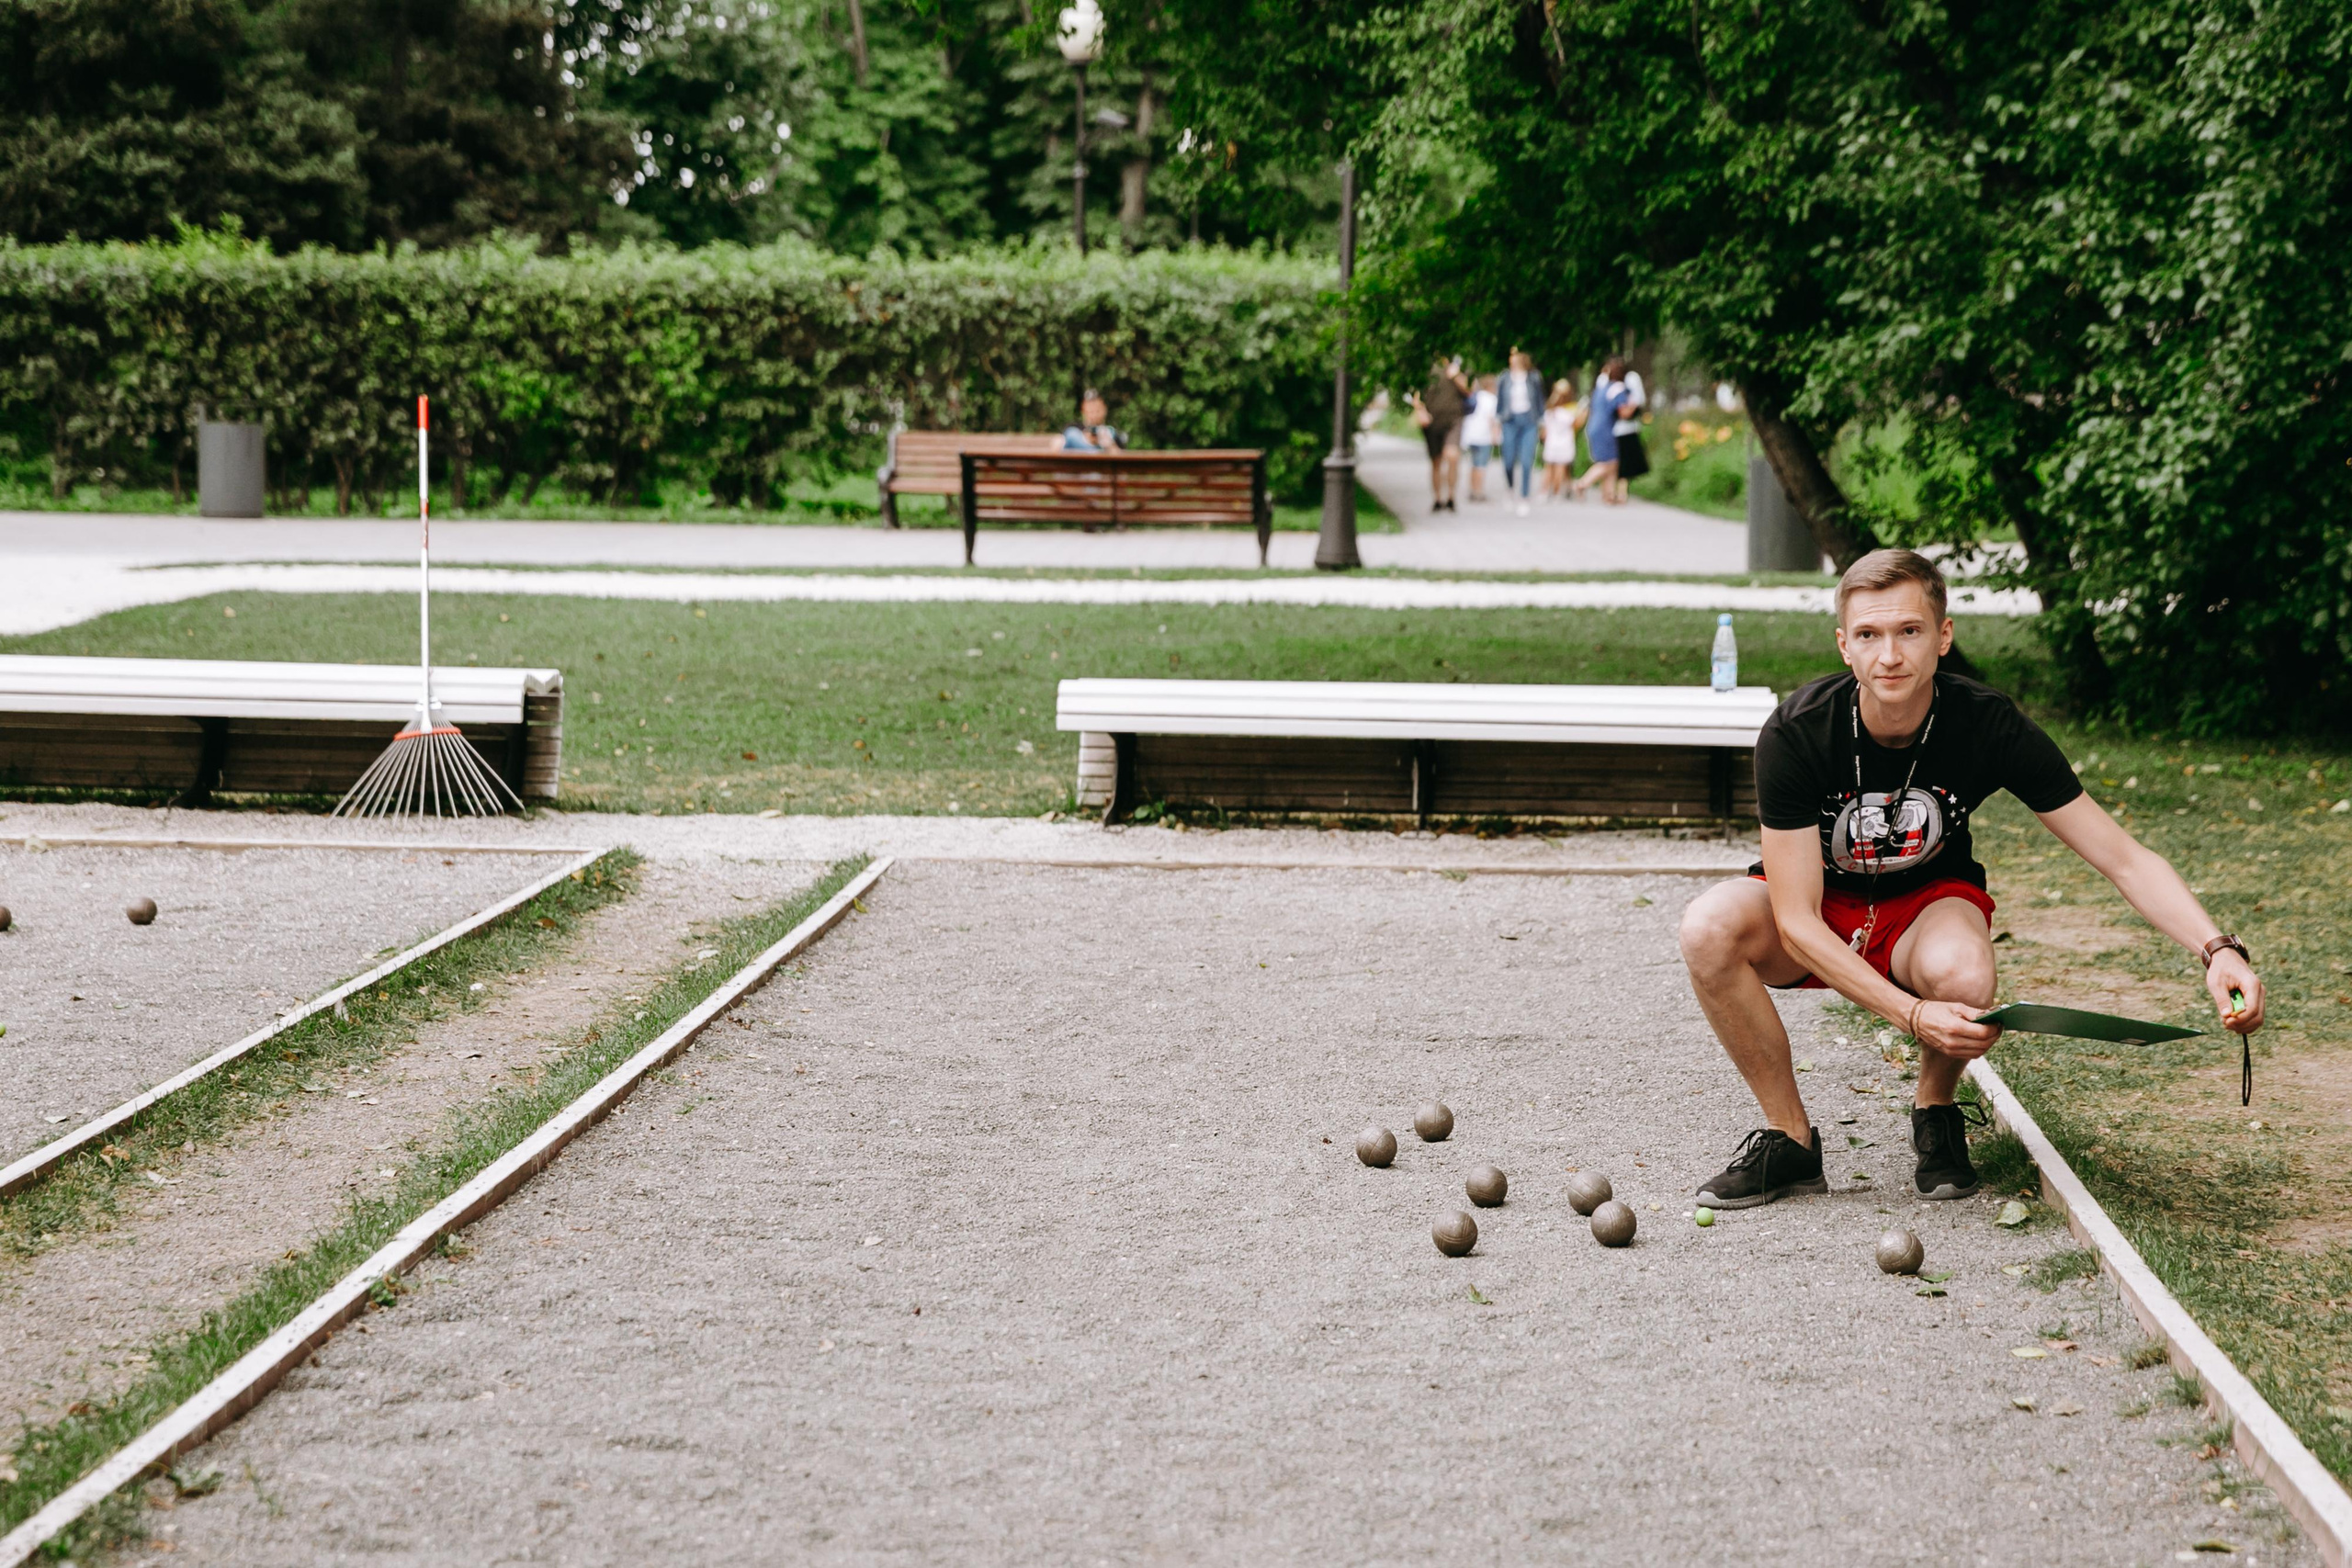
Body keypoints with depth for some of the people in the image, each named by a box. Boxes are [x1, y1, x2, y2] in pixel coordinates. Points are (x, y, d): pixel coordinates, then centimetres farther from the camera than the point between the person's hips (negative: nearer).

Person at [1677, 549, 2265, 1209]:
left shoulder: (1990, 726, -23)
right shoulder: (1795, 733, -27)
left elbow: (2125, 858, -18)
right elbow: (1797, 923, -28)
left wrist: (2218, 950, -35)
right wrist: (1912, 1014, -41)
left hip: (1929, 904, 0)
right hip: (1819, 912, 0)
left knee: (1962, 974, -36)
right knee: (1709, 926, -33)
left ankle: (1935, 1112, -1)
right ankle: (1789, 1139, -13)